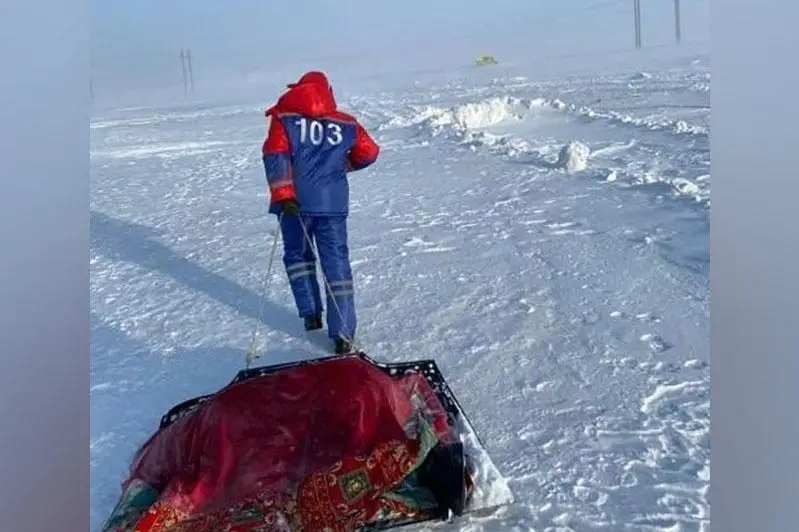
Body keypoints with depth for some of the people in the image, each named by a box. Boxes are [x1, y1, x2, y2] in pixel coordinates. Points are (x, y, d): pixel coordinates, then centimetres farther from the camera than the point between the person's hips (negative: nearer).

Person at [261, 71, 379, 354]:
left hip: (295, 202, -1)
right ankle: (342, 334, 2)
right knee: (337, 263, 3)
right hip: (332, 203, 1)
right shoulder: (346, 123, 8)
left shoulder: (284, 118, 1)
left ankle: (311, 313, 19)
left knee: (297, 256, 21)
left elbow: (275, 156, -10)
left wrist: (283, 194, -14)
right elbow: (369, 152, 14)